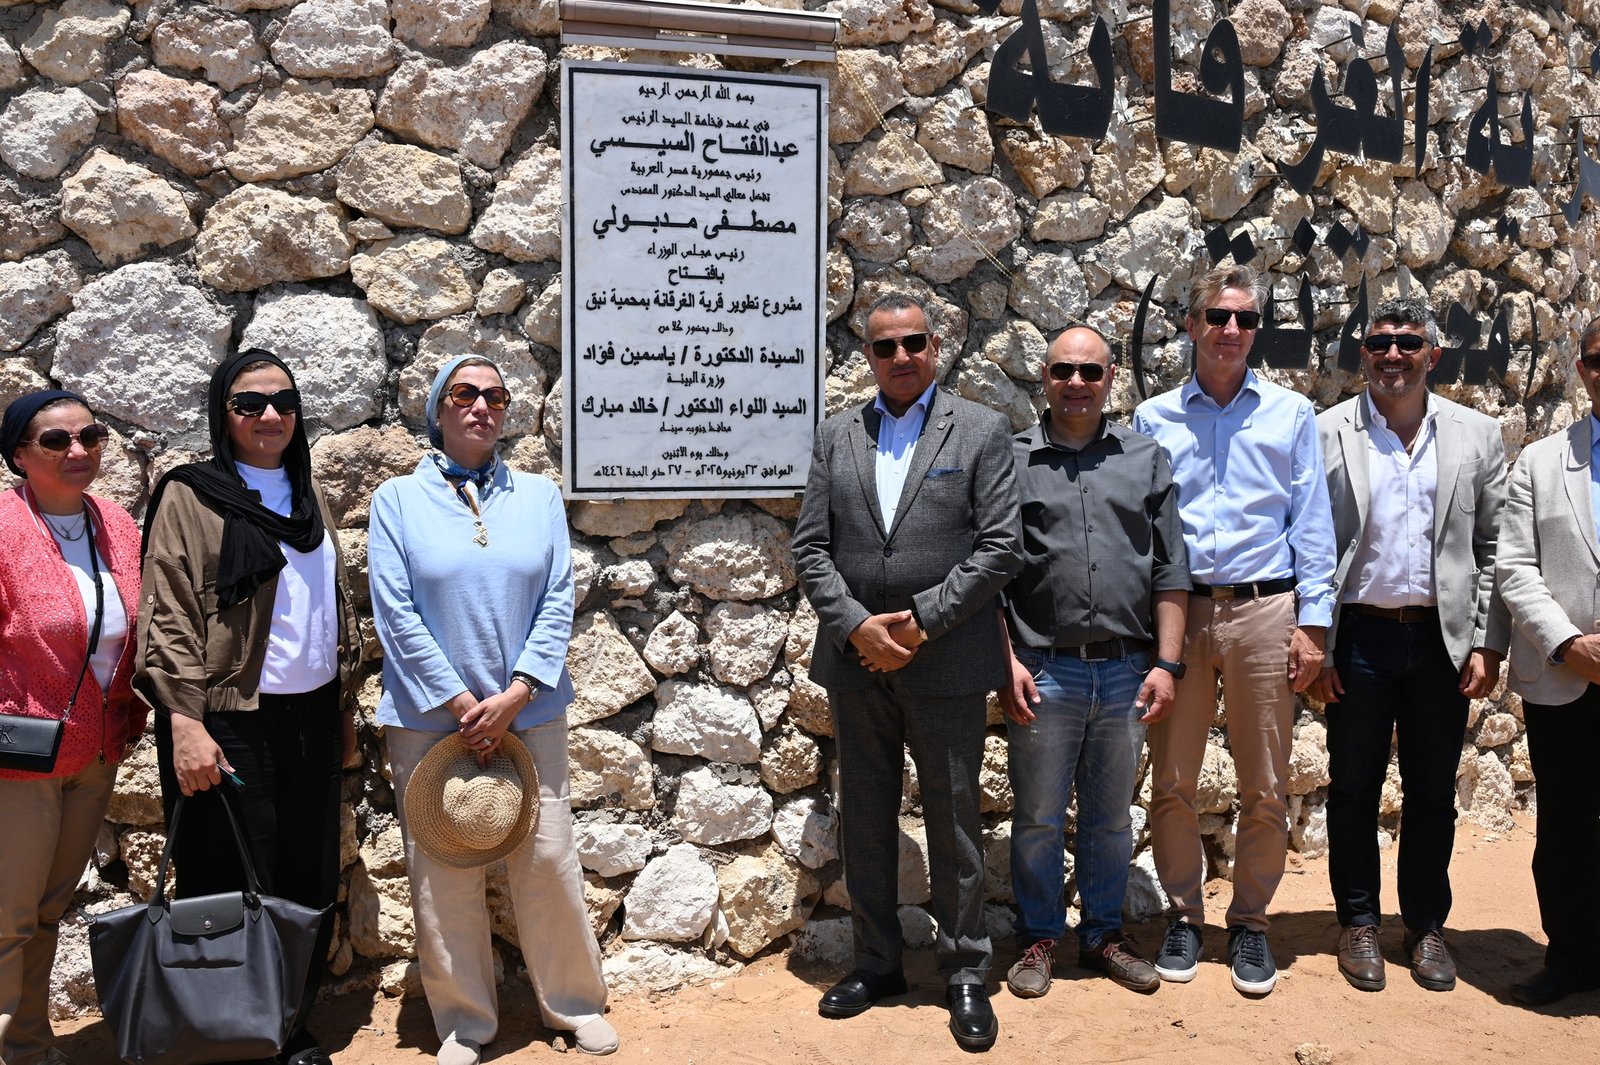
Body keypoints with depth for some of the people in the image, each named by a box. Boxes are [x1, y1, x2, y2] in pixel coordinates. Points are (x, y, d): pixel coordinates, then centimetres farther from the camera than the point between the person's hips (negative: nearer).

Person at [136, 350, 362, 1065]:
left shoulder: (308, 496, 14)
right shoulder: (190, 497, -3)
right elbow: (167, 617, -10)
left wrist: (344, 709, 16)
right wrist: (185, 723, -18)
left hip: (311, 717, 6)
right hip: (230, 724, -5)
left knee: (310, 885, 9)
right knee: (233, 891, 1)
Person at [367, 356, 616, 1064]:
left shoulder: (539, 495, 6)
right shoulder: (398, 500, 1)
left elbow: (558, 601, 0)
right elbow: (397, 613, -6)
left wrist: (513, 696, -10)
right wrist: (461, 704, -11)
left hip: (529, 713, 1)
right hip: (431, 717, -1)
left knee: (549, 858, 5)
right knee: (445, 873, 5)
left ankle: (574, 1002, 25)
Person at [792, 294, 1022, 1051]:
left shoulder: (981, 430, 0)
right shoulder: (835, 437, 9)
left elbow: (1000, 546, -7)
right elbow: (810, 548, 4)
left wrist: (920, 621, -13)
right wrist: (857, 626, -11)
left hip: (946, 663, -3)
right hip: (856, 660, 3)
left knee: (953, 820, 6)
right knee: (864, 819, 13)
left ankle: (966, 974, 21)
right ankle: (876, 962, 28)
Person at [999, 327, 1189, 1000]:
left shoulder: (1146, 460, 8)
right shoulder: (1011, 459, 3)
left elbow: (1170, 571, 6)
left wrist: (1166, 664, -1)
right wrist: (1006, 661, -7)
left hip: (1125, 672, 2)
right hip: (1042, 672, -2)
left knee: (1111, 818, 14)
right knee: (1038, 818, 8)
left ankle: (1104, 934, 29)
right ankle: (1039, 938, 24)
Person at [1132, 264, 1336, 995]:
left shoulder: (1291, 414, 8)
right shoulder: (1153, 418, 8)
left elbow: (1311, 524, 5)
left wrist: (1313, 622, -3)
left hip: (1264, 609, 0)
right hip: (1176, 611, 0)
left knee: (1264, 786, 6)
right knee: (1172, 780, 5)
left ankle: (1249, 922, 22)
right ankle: (1183, 915, 21)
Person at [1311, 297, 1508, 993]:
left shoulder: (1476, 434, 6)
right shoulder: (1327, 433, 0)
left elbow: (1494, 549, 5)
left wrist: (1488, 643, -2)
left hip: (1443, 640, 2)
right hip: (1358, 638, -1)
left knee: (1432, 793, 11)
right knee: (1354, 790, 8)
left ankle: (1426, 926, 27)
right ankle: (1359, 922, 24)